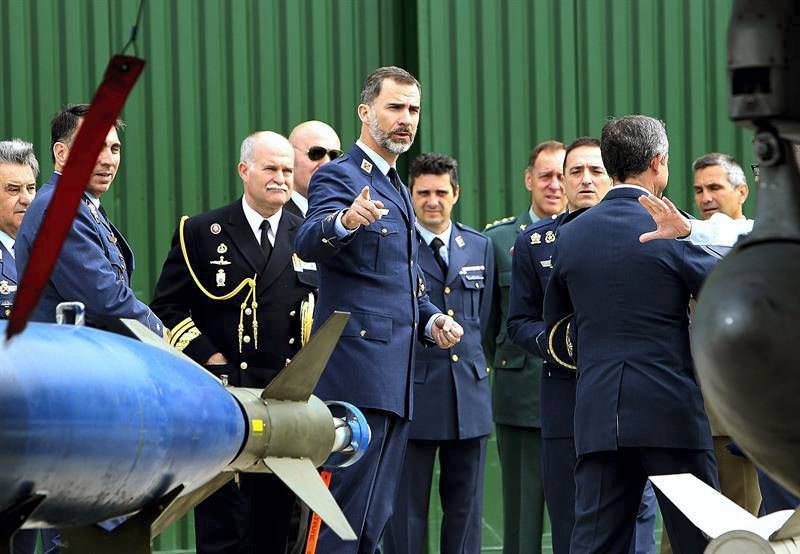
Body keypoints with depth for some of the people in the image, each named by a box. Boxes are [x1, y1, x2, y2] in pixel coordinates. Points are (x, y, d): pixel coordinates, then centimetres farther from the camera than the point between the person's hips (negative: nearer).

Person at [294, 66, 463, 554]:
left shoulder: (397, 190, 22)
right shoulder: (339, 177, -6)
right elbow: (308, 242, -26)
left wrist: (432, 319, 10)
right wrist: (345, 221, -48)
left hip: (395, 378, 9)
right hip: (357, 367, -9)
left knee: (375, 515, 10)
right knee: (347, 510, -12)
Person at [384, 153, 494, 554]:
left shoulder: (479, 247, 14)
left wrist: (474, 365, 13)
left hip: (469, 396, 5)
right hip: (412, 396, -5)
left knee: (466, 508, 7)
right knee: (406, 508, -1)